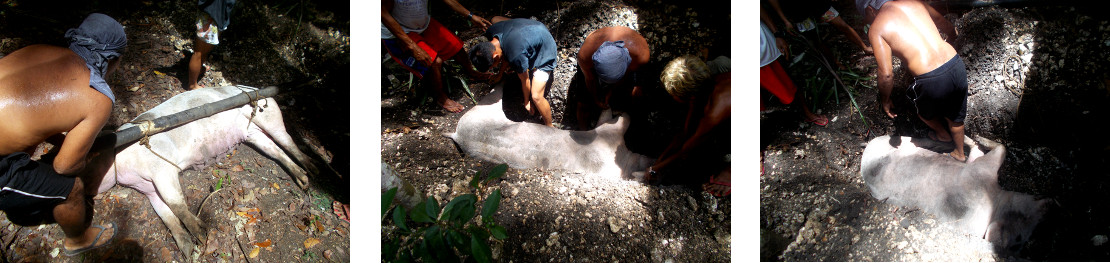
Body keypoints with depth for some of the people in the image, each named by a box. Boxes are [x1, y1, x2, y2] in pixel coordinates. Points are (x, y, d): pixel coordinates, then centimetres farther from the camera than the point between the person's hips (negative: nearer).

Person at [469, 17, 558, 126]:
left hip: (545, 50, -8)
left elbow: (525, 80, -21)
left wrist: (526, 102, -3)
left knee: (536, 96, -18)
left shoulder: (516, 56, -40)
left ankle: (549, 127, 5)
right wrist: (500, 73, 15)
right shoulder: (491, 32, -20)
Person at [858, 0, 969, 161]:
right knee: (955, 117, 32)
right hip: (957, 66, 5)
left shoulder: (876, 28, -4)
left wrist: (884, 100, 6)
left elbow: (886, 75, -12)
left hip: (932, 81, -5)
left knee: (923, 111, 33)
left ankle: (944, 136, 60)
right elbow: (951, 31, 21)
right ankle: (960, 154, 54)